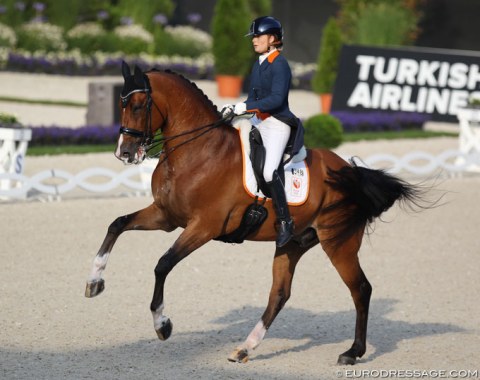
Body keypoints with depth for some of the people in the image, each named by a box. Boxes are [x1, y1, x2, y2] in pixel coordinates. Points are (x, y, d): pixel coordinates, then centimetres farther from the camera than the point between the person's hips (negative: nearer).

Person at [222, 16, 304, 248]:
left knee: (269, 172, -22)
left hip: (278, 123, -10)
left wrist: (246, 107, -28)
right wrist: (234, 108, 3)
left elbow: (277, 98, -24)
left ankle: (285, 222, -14)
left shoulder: (279, 65, -13)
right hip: (259, 120, 10)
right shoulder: (258, 65, 14)